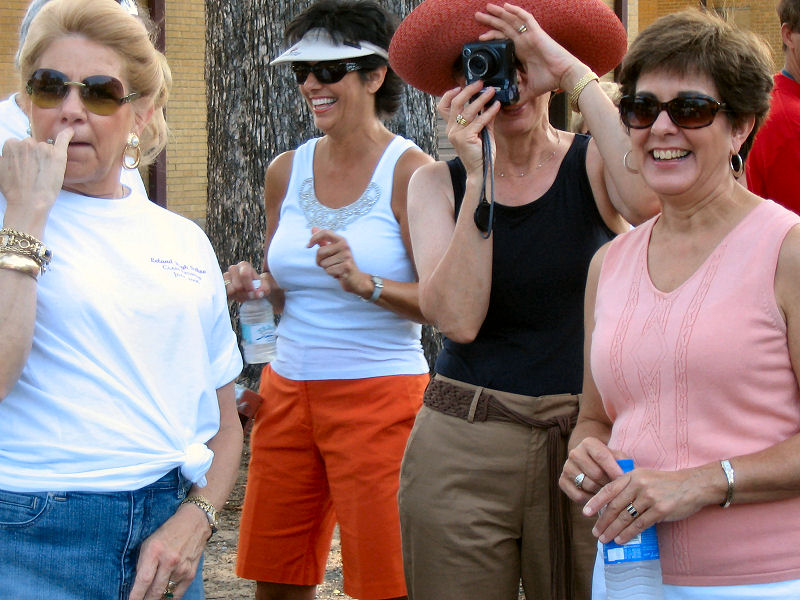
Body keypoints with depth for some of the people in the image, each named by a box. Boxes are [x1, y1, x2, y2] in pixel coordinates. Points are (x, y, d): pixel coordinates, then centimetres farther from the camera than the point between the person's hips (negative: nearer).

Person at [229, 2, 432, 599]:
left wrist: (364, 282, -27)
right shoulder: (286, 171, 11)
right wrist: (256, 287, 0)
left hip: (379, 391, -6)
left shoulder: (409, 170, -6)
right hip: (288, 388, 6)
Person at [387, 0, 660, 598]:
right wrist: (478, 178, -14)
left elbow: (648, 200, -26)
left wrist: (575, 74, -18)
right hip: (463, 450, 1)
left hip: (584, 441, -1)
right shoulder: (438, 183, 5)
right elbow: (458, 318, -10)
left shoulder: (592, 165, 1)